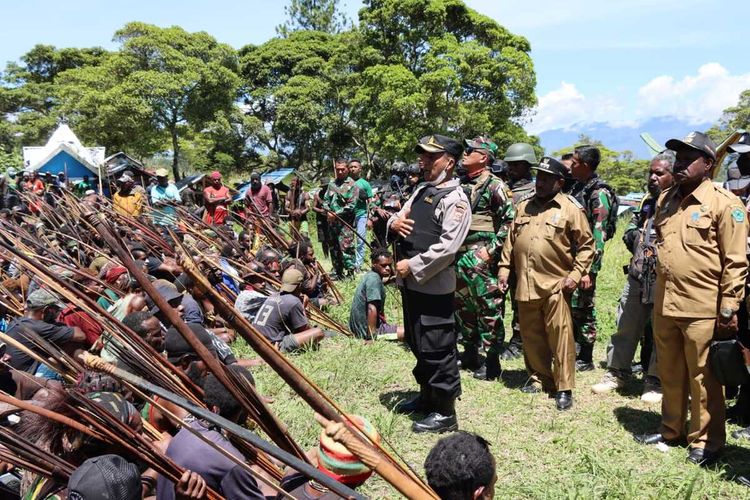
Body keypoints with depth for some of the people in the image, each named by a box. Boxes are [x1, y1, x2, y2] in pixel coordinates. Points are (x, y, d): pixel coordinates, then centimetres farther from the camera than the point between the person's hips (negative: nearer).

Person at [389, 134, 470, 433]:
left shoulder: (455, 199, -12)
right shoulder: (422, 190, 15)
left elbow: (447, 246, -21)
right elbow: (401, 221, 20)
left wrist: (412, 266, -18)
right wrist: (394, 222, -4)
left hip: (433, 286, -9)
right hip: (410, 282, 9)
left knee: (437, 349, -1)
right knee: (417, 344, 20)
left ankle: (444, 412, 12)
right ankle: (427, 396, 37)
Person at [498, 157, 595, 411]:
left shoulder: (571, 209, -2)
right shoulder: (524, 207, 14)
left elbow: (586, 245, -1)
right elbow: (511, 240, 18)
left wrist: (575, 274, -9)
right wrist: (504, 268, 10)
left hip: (555, 284, -5)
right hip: (525, 284, 5)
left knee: (560, 337, -2)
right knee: (531, 335, 13)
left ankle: (564, 388, 7)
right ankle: (539, 377, 30)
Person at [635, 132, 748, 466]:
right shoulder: (665, 200, 12)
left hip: (702, 309, -6)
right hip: (664, 306, 6)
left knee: (703, 379, 6)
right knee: (670, 375, 17)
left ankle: (706, 441, 22)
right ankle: (671, 431, 33)